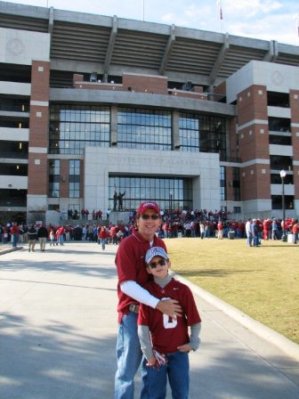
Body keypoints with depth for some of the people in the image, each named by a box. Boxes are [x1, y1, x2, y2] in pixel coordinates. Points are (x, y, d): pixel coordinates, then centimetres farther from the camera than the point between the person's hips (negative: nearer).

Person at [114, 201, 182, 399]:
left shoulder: (160, 244, 5)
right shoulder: (127, 245, -15)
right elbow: (127, 284, -22)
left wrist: (167, 303, 6)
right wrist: (158, 303, -26)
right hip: (133, 313, -6)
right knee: (128, 369, 7)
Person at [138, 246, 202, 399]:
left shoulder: (182, 289, -9)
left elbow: (194, 319, -2)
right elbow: (142, 325, -11)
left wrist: (193, 343, -6)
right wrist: (148, 354, -11)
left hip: (179, 351, 0)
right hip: (156, 352, 0)